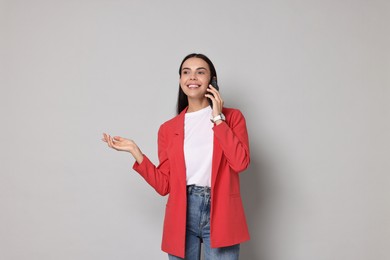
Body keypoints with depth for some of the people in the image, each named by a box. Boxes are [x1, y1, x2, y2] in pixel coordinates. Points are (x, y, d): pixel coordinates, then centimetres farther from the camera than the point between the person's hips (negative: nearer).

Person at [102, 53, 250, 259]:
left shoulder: (232, 117, 3)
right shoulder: (168, 129, 8)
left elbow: (240, 162, -13)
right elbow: (164, 185, 5)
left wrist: (218, 119, -9)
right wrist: (135, 151, -2)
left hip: (221, 214, -1)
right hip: (182, 214, 2)